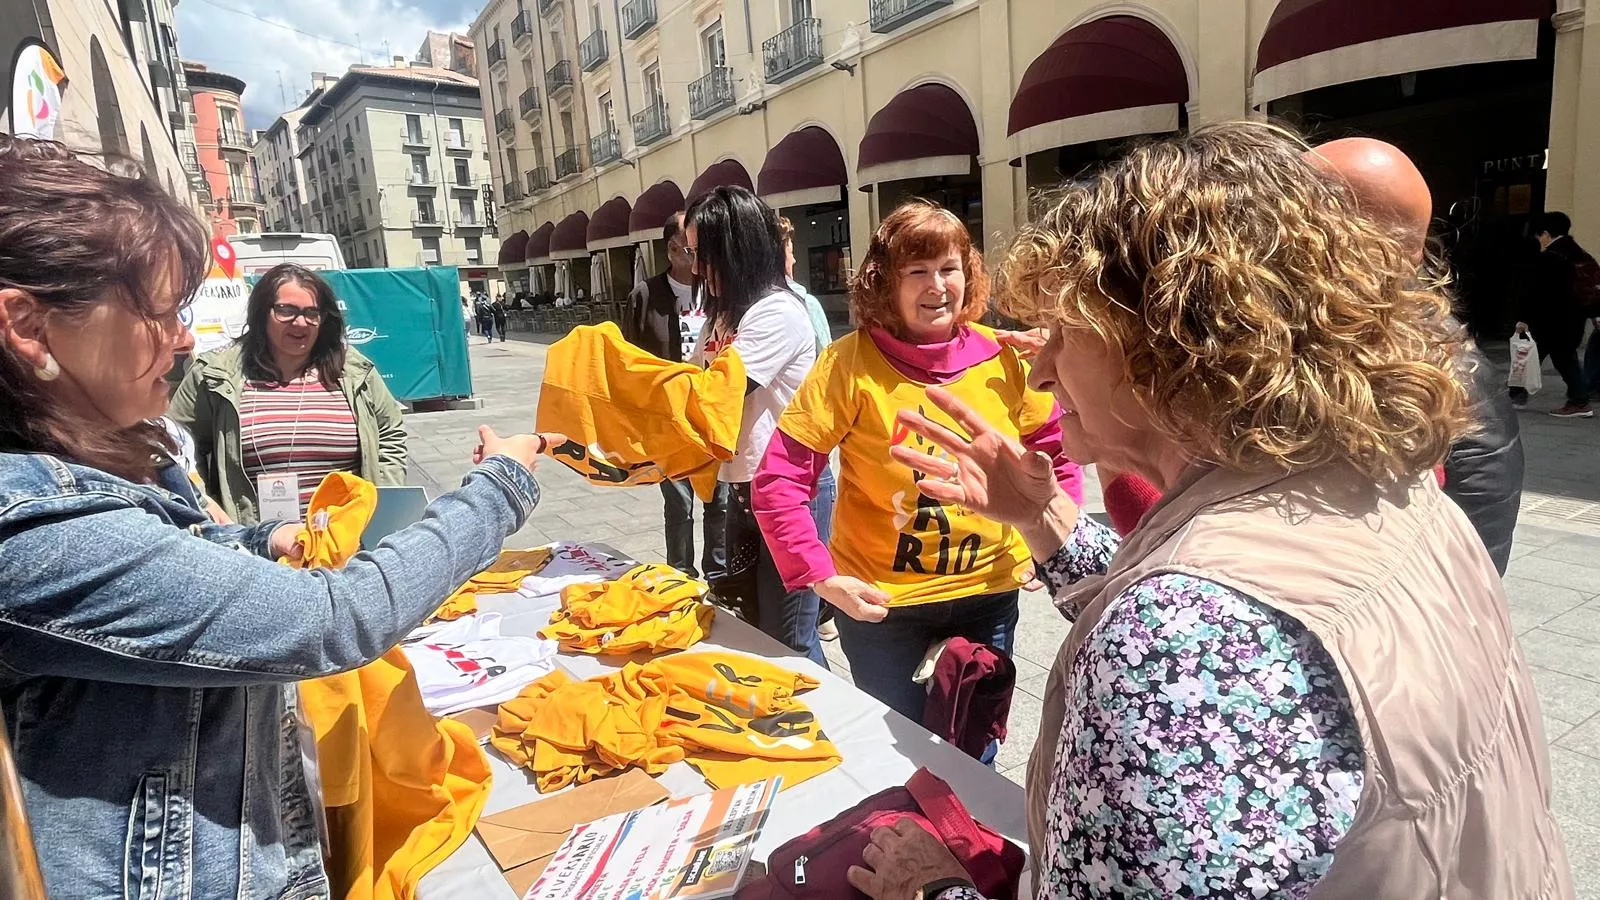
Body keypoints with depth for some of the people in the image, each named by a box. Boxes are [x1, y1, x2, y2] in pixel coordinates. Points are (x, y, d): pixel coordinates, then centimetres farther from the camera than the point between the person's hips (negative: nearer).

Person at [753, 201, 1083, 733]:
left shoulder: (1001, 358, -7)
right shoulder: (851, 364, -16)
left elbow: (1057, 453, 8)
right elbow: (778, 480, -15)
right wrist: (820, 575, -18)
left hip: (989, 594, 3)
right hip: (879, 602, -2)